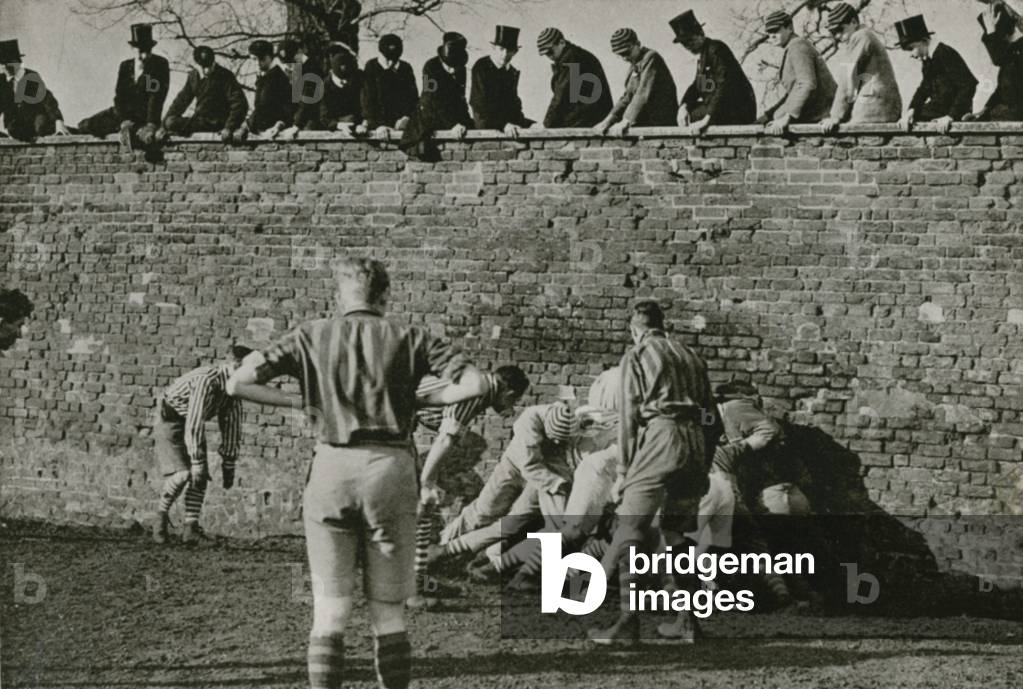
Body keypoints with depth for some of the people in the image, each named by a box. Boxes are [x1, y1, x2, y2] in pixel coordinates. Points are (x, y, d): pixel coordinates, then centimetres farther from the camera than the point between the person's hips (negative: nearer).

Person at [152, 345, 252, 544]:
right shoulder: (206, 380, -33)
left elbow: (232, 426, 0)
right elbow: (194, 424, -35)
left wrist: (228, 465, 0)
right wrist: (197, 463, -35)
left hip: (193, 426, 7)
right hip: (170, 421, -7)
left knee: (200, 478, -8)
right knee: (181, 474, -20)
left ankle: (190, 527, -8)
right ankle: (162, 516, 1)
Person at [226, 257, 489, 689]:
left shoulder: (312, 337, 7)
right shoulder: (408, 339, 5)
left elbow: (238, 384, 1)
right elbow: (476, 384, -4)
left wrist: (303, 403, 8)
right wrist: (423, 400, 7)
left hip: (331, 470, 0)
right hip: (390, 470, 0)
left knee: (330, 612, 5)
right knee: (389, 613, 9)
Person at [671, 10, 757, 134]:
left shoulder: (716, 49, -14)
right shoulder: (703, 55, 16)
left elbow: (724, 86, -23)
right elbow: (696, 87, 15)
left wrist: (707, 120, -28)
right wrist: (683, 106, -7)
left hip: (739, 111, -10)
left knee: (692, 116, -18)